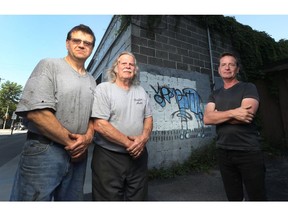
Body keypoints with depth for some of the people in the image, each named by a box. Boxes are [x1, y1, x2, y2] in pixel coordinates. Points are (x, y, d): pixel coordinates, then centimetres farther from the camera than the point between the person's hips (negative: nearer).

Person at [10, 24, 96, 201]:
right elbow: (36, 112, -16)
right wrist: (71, 142, -13)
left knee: (72, 198, 18)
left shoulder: (91, 81, 12)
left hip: (78, 154, 6)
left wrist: (88, 137, -9)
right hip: (44, 150, -5)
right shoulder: (49, 65, -4)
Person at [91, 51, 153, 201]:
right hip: (108, 157, -4)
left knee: (138, 198, 20)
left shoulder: (141, 91, 9)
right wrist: (128, 143, -17)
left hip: (138, 156, 5)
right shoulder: (103, 89, -8)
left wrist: (144, 138, -10)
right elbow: (99, 124, -17)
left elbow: (148, 118, 10)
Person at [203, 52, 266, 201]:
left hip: (248, 151, -3)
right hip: (223, 152, 4)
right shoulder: (215, 95, 10)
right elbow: (207, 119, -7)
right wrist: (232, 113, -19)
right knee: (233, 197, 16)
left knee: (257, 197, 10)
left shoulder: (248, 88, -1)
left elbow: (247, 116, -18)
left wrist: (218, 115, -7)